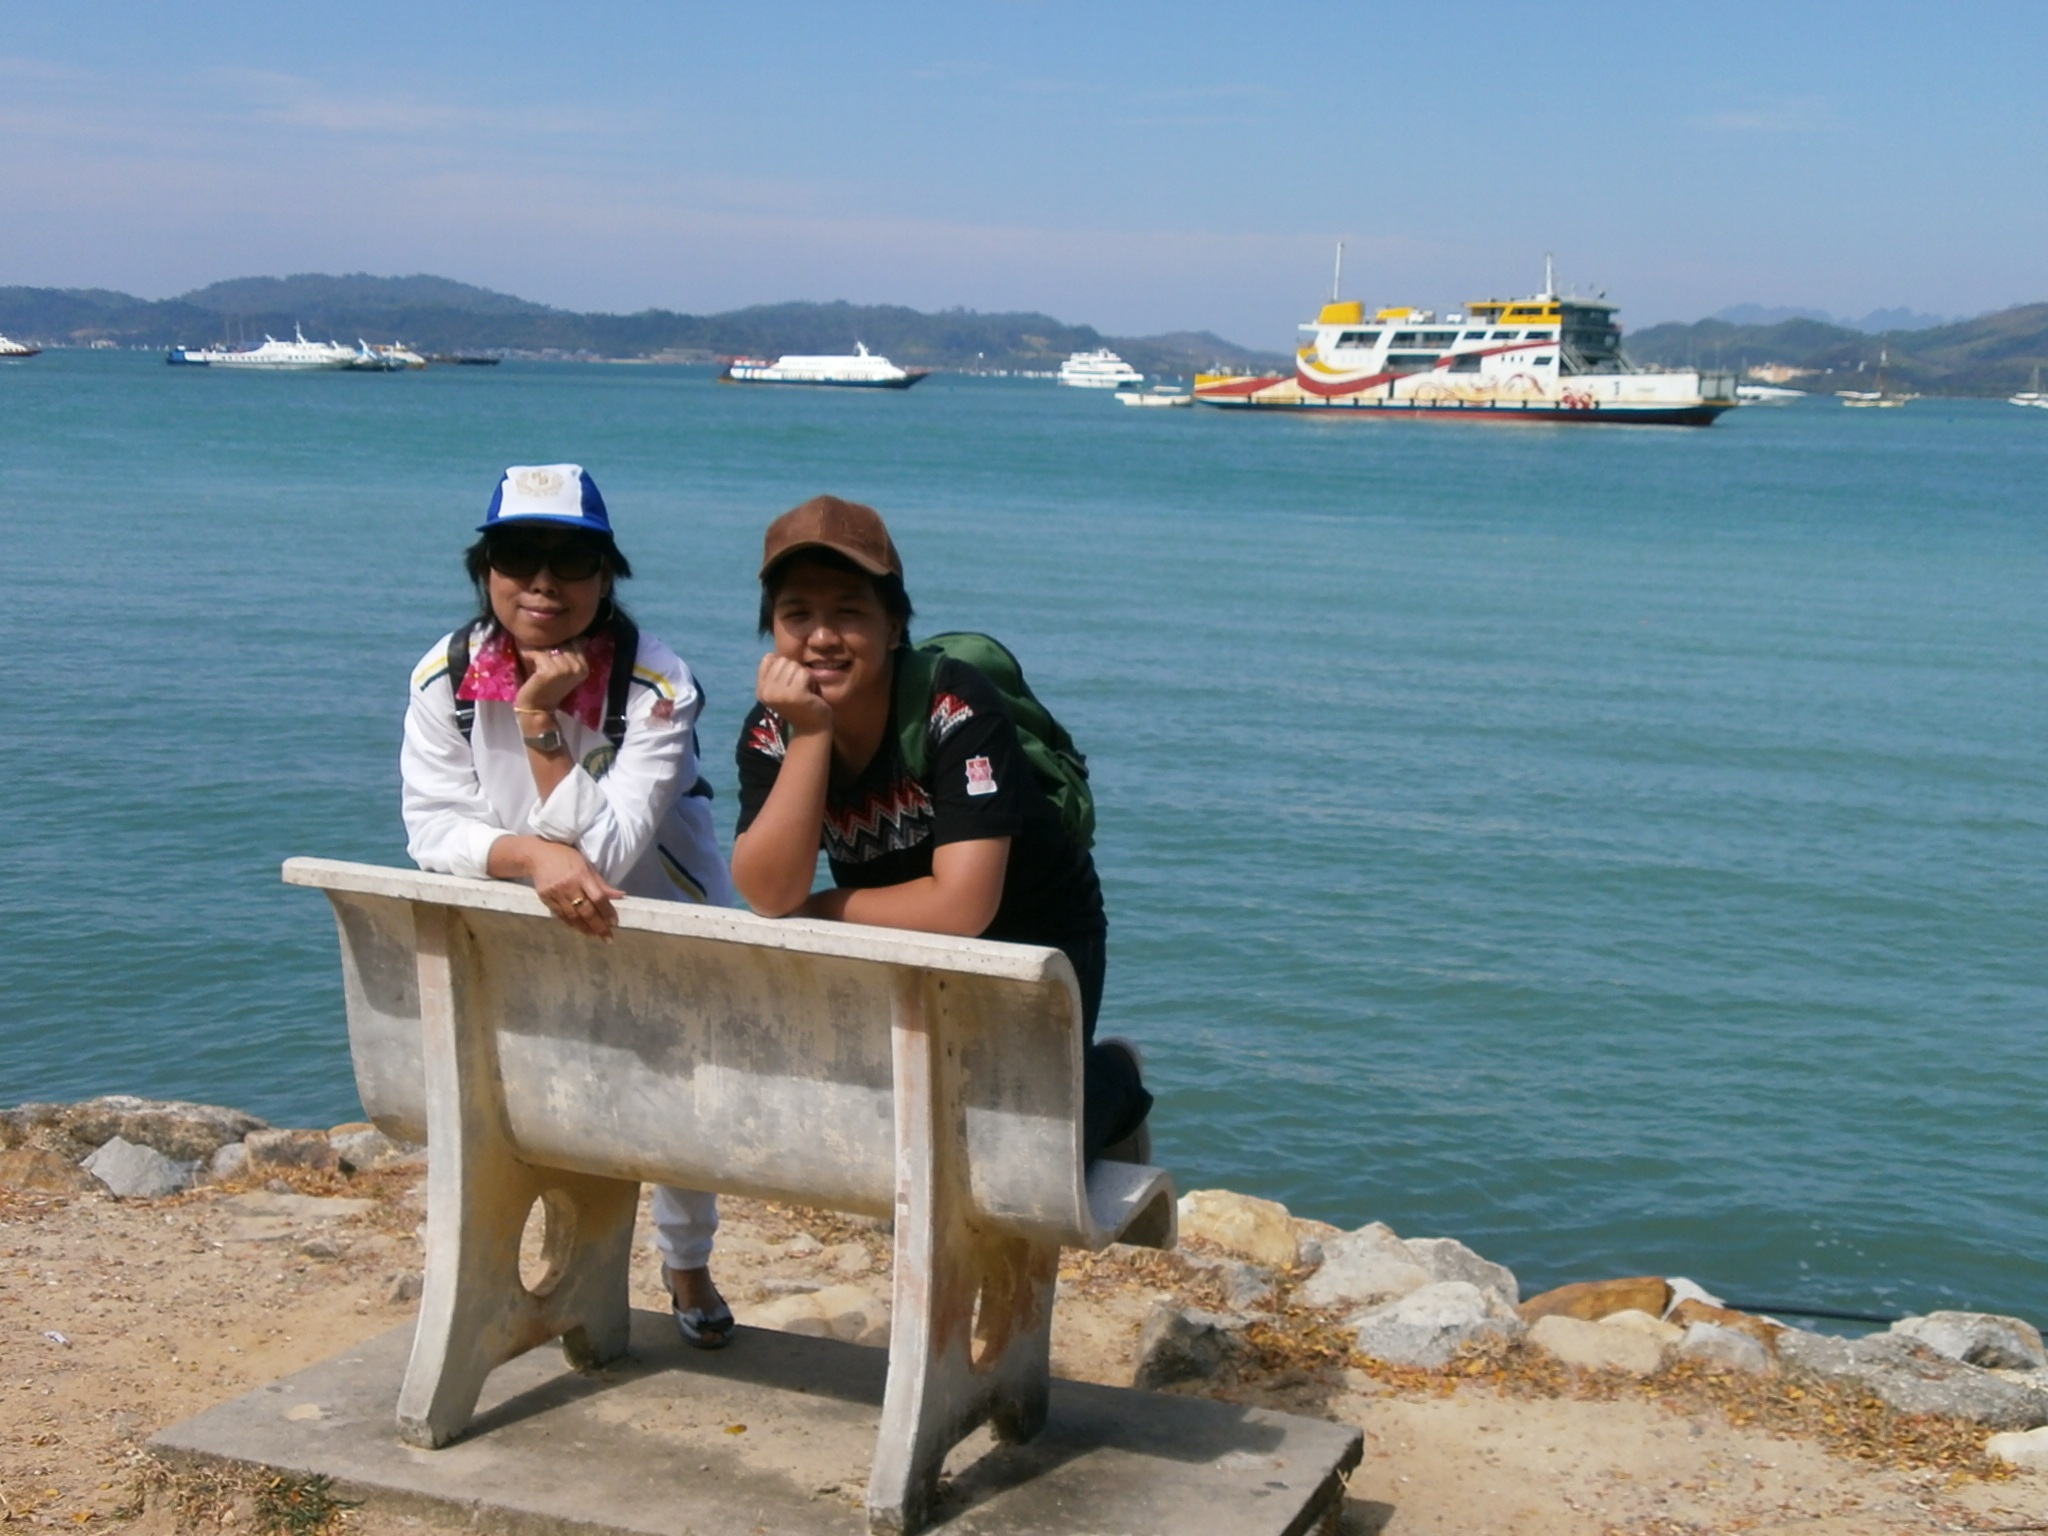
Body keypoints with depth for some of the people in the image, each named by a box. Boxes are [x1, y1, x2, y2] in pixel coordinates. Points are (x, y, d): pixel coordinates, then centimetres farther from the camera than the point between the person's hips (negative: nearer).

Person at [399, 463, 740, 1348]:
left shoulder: (656, 688, -27)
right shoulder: (445, 678, -17)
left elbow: (606, 853, -31)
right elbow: (432, 829, -20)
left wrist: (542, 721, -38)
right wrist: (534, 856, -39)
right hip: (520, 928, 2)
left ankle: (687, 1265, 30)